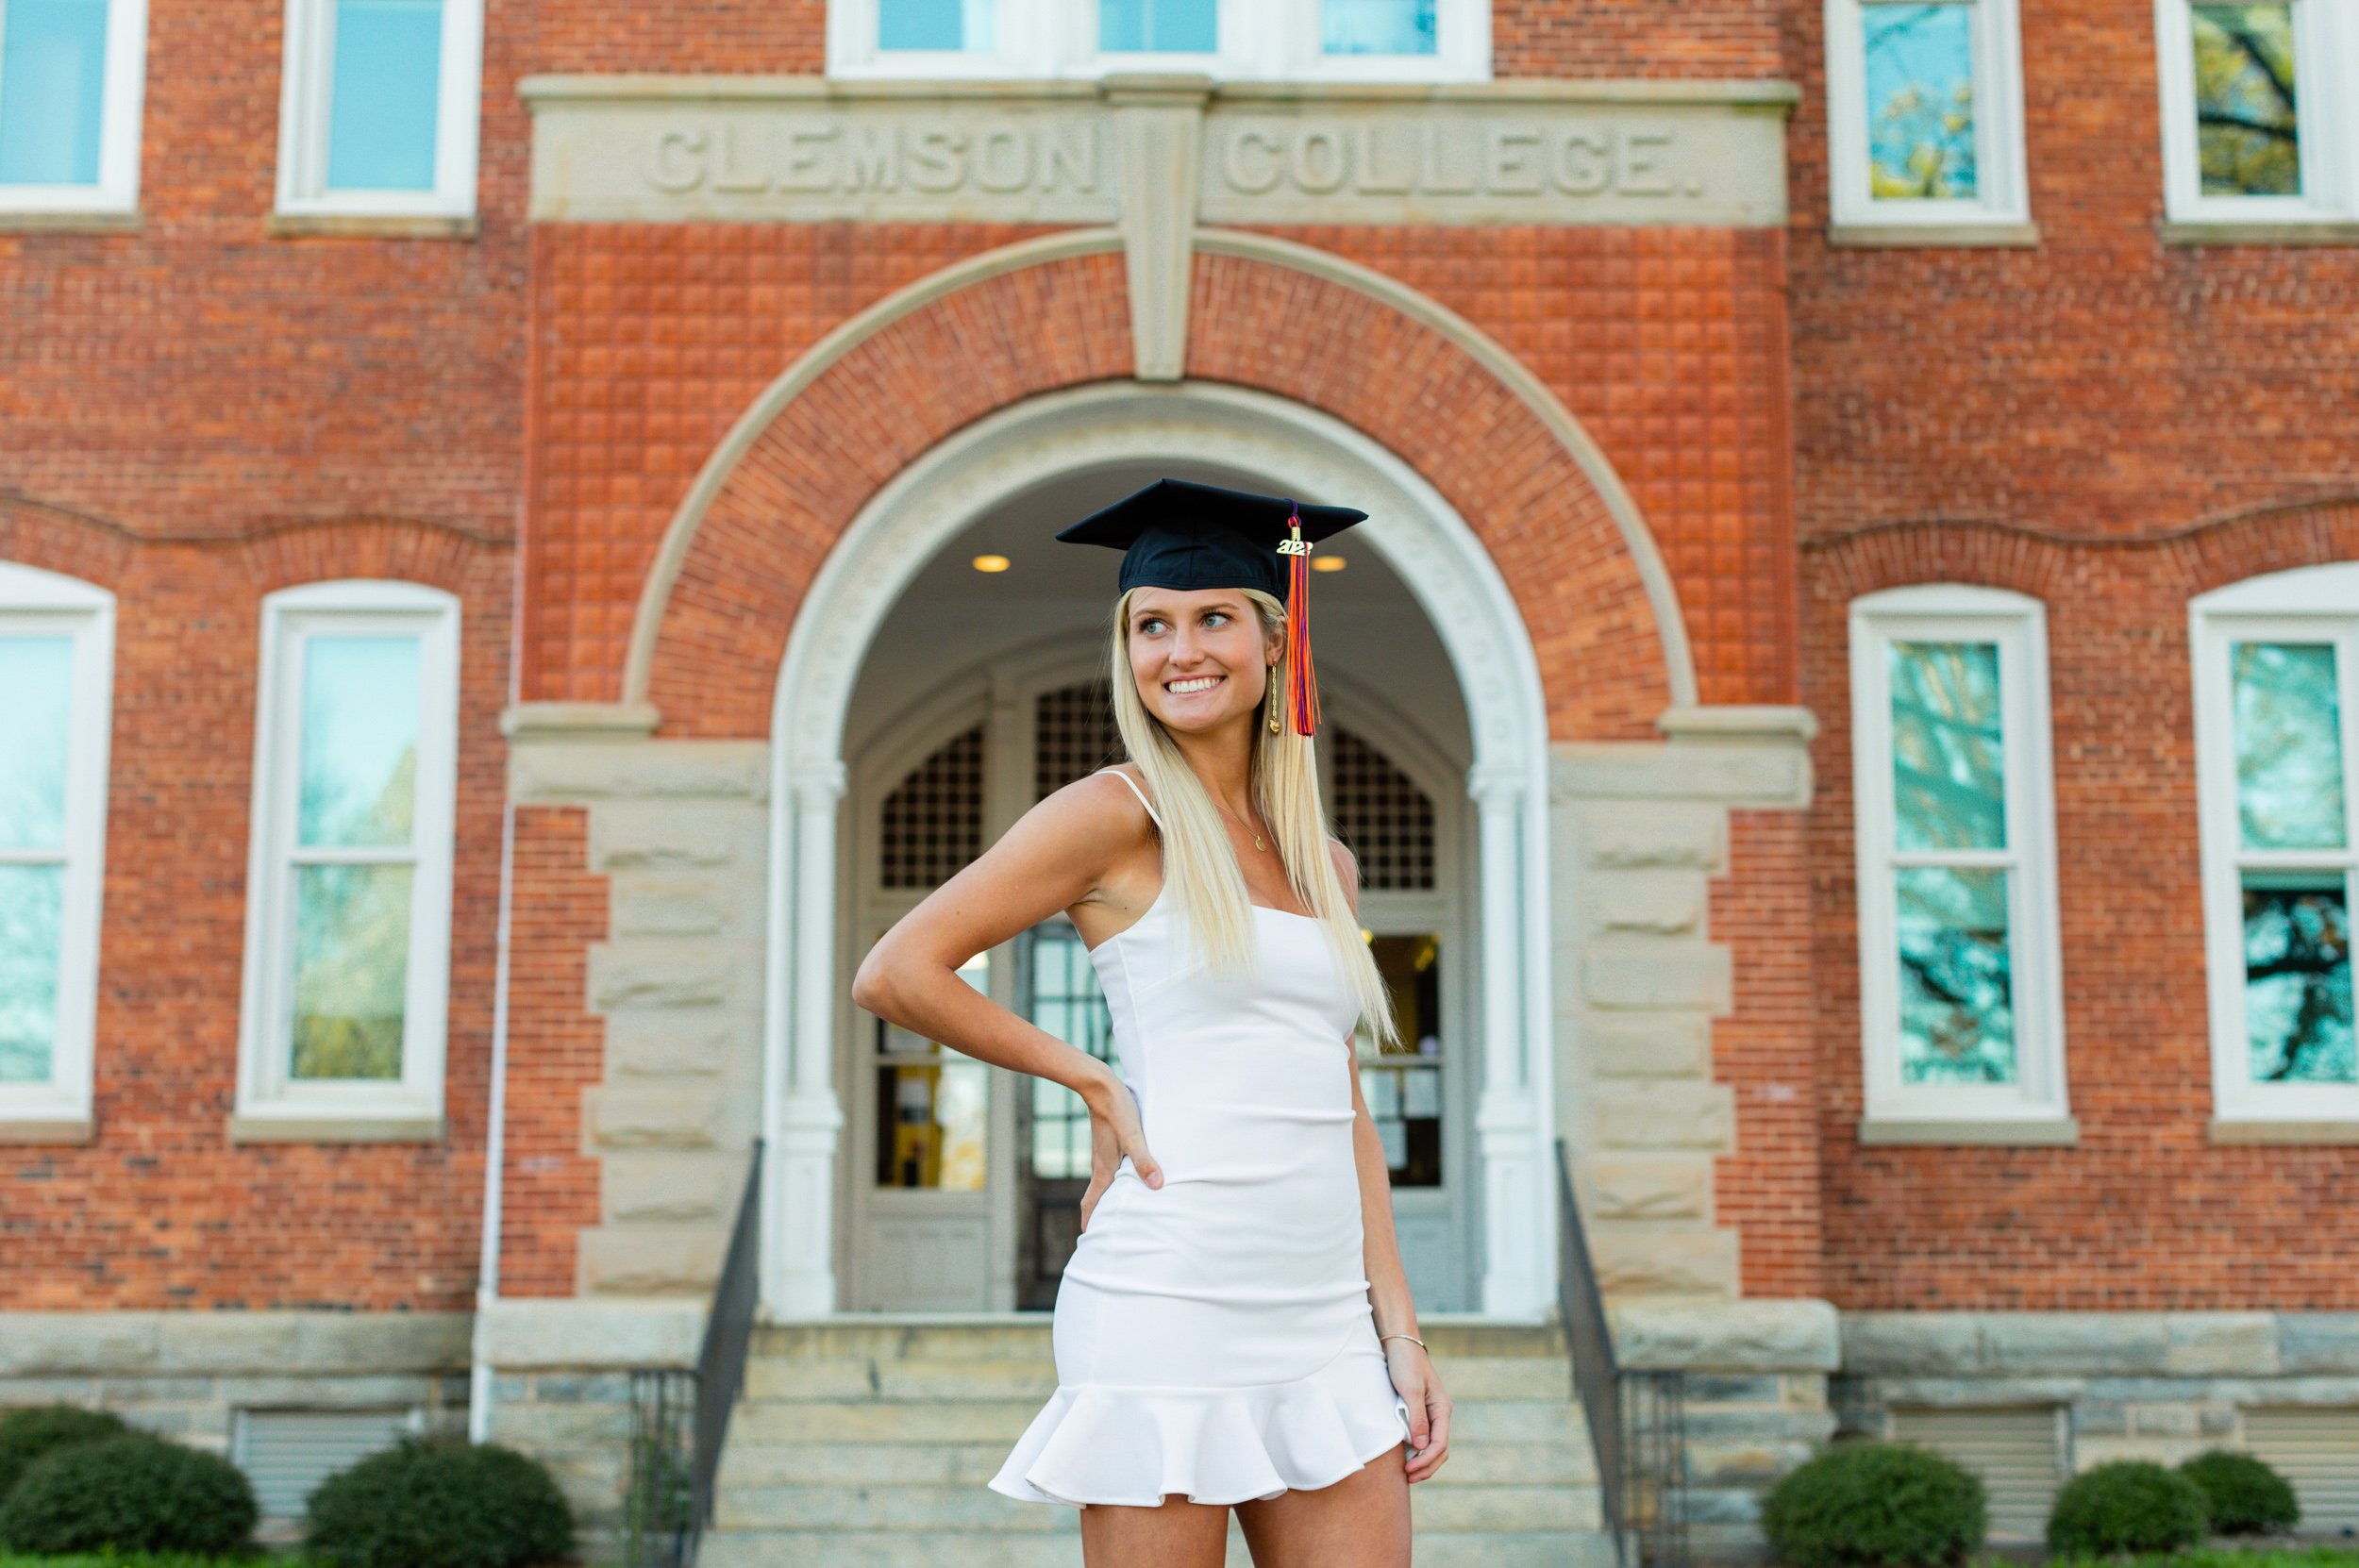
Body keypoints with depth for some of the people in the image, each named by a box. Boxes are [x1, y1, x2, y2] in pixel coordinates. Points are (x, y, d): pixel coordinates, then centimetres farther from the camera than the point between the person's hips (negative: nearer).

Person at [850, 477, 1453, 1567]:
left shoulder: (1326, 866, 15)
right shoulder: (1118, 815, -3)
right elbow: (893, 975, -7)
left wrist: (1401, 1333, 10)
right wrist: (1093, 1082, -3)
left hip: (1327, 1331, 6)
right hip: (1169, 1306, -6)